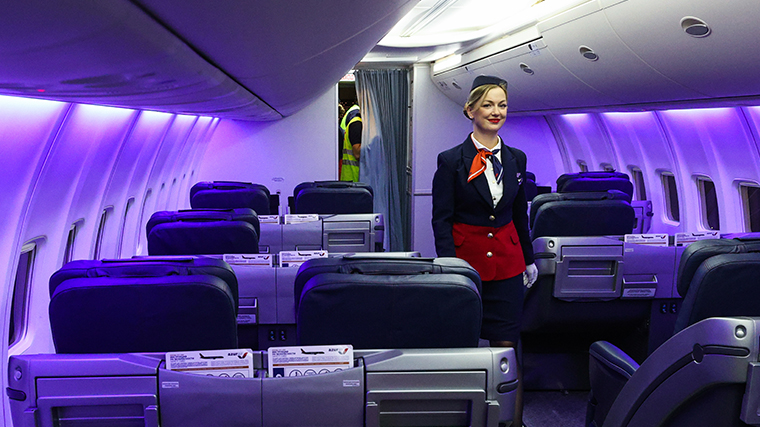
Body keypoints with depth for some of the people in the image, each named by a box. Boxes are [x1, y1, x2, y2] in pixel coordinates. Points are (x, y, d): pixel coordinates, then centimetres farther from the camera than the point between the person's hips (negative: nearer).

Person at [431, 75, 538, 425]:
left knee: (506, 345, 2)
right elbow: (441, 219, -5)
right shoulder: (451, 160, -4)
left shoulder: (516, 159, 9)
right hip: (467, 257, -3)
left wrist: (528, 259, 20)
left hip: (506, 260, 3)